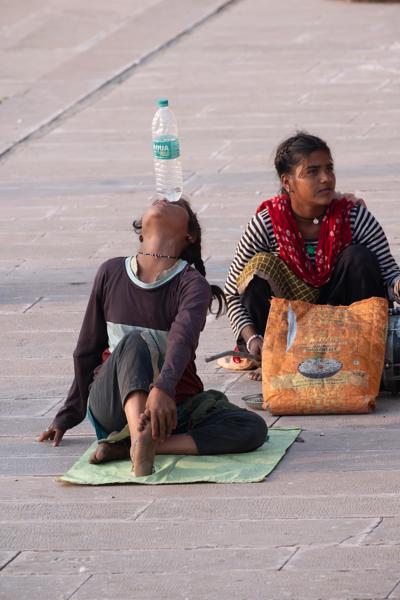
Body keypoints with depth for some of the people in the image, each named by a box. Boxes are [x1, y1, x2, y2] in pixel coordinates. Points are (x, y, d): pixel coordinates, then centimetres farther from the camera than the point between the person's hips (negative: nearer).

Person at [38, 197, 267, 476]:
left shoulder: (192, 284, -8)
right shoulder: (112, 273, 1)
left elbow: (183, 338, -29)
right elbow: (87, 352, 12)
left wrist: (163, 388, -48)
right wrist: (68, 416, 18)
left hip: (171, 405, 0)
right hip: (112, 406, 0)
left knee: (253, 428, -25)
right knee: (134, 343, -30)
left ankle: (127, 446, -34)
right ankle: (140, 439, -56)